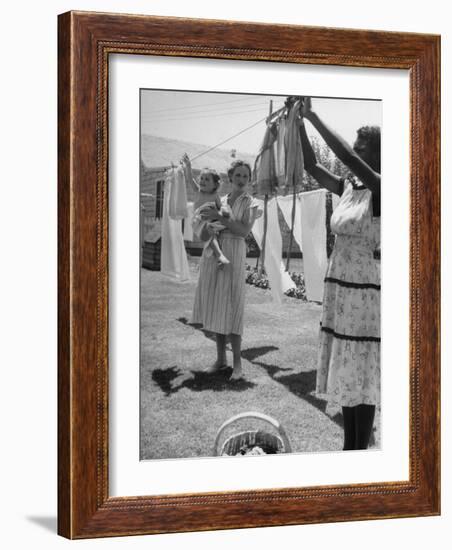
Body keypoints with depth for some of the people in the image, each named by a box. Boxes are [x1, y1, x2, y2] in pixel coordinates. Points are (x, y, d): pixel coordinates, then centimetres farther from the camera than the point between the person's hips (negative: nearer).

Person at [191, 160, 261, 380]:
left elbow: (244, 230, -12)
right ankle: (220, 359, 16)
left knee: (230, 307, -8)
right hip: (212, 253, 5)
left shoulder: (250, 203, 2)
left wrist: (220, 218, -15)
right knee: (214, 306, 6)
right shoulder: (220, 201, 14)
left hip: (233, 254, -5)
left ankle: (237, 362, -2)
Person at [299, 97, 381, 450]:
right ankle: (349, 447, 23)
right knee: (345, 370, 13)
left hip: (364, 291, -8)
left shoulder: (381, 190, -14)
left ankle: (360, 453, 6)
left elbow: (348, 157, -27)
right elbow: (312, 166, 9)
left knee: (361, 374, -2)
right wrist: (300, 122, 0)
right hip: (338, 287, 8)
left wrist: (313, 116, -24)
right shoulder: (348, 187, 8)